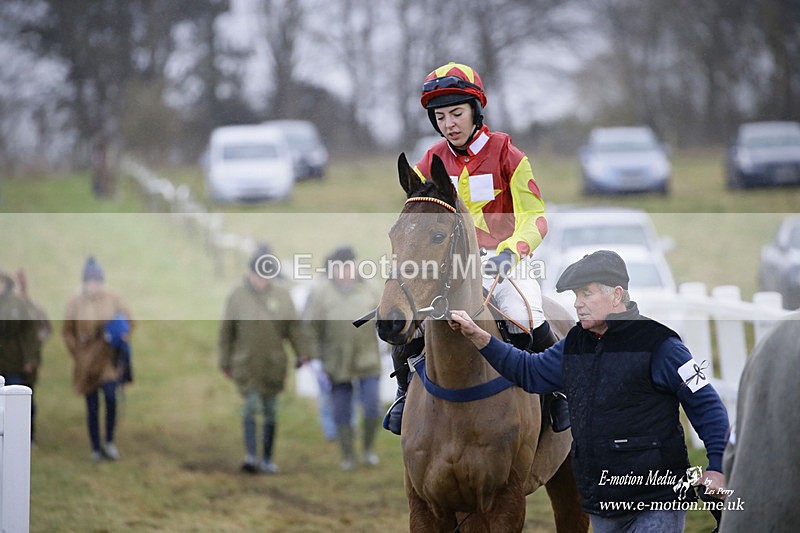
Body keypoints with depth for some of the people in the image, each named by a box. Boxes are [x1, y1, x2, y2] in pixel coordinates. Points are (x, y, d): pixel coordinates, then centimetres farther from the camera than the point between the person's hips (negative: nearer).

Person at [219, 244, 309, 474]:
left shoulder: (281, 294, 0)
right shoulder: (238, 295, -4)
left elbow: (293, 326, 5)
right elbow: (226, 331, 2)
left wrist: (302, 353, -3)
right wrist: (225, 362, 5)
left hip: (273, 365, 2)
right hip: (246, 363, -2)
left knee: (270, 412, 8)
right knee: (251, 406, -16)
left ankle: (267, 459, 18)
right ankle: (250, 455, -18)